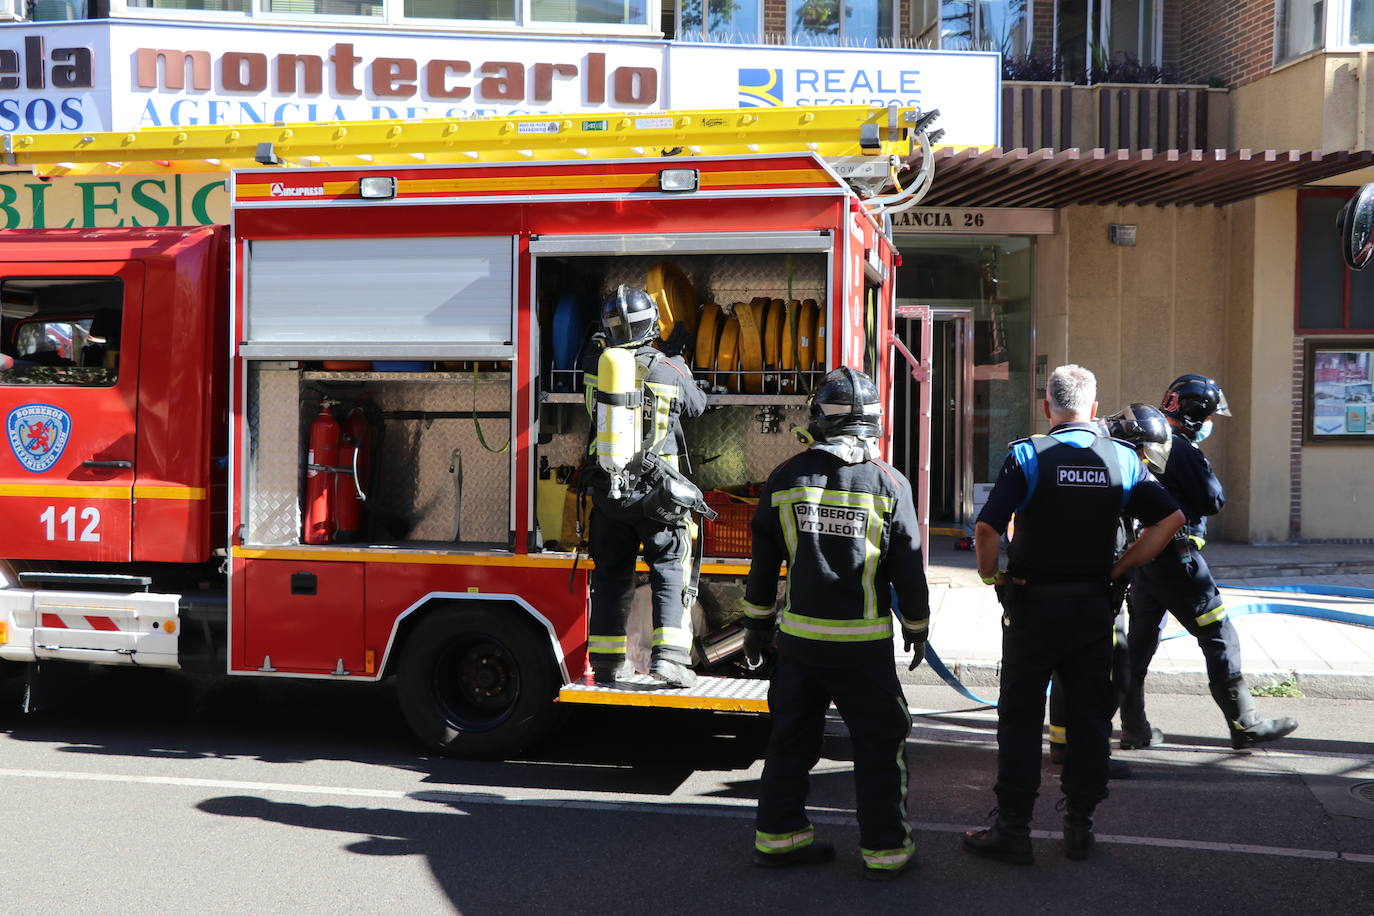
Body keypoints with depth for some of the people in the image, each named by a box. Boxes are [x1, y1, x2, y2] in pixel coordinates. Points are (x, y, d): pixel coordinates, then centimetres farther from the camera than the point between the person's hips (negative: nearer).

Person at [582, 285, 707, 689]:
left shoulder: (595, 365, -2)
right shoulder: (669, 370, -8)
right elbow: (696, 406, 11)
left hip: (607, 487, 3)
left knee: (611, 573, 13)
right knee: (671, 569, 3)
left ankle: (605, 663, 17)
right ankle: (668, 656, -9)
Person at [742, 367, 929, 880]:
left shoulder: (786, 477, -1)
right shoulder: (889, 483, -7)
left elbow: (763, 562, 5)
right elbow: (908, 566, -1)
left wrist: (757, 623, 16)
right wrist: (916, 628, 12)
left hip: (799, 638, 3)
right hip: (863, 644, -3)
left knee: (792, 737, 14)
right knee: (879, 743, 9)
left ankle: (778, 836, 23)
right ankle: (884, 850, 14)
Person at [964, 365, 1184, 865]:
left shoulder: (1028, 455, -10)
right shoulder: (1122, 458, 1)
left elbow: (986, 529, -20)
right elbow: (1171, 519, 0)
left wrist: (991, 575, -4)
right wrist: (1119, 567, 4)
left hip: (1033, 605, -3)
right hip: (1094, 606, 3)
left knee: (1020, 718, 4)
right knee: (1089, 717, 13)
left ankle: (1012, 830, 8)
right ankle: (1080, 825, 20)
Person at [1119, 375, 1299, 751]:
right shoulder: (1181, 449, -14)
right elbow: (1214, 500, -13)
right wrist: (1210, 477, 4)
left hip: (1143, 556, 9)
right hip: (1175, 556, -9)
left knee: (1140, 639, 11)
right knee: (1219, 636, -1)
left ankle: (1134, 728, 16)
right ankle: (1245, 725, 4)